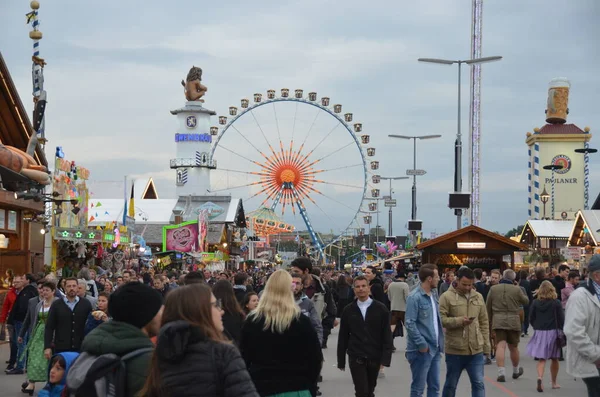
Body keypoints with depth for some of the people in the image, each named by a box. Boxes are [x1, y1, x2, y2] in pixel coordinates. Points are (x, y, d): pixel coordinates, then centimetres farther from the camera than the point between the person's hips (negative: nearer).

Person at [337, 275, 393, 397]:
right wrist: (341, 361, 7)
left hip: (374, 357, 1)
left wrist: (385, 358, -10)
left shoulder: (381, 309, -1)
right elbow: (343, 337, 7)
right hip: (356, 358, -1)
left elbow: (387, 335, -3)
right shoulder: (348, 310, 2)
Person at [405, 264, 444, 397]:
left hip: (435, 348, 8)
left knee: (434, 386, 13)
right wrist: (422, 344, -20)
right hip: (422, 350, -8)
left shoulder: (433, 294, 10)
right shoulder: (415, 297, -15)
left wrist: (439, 341, 9)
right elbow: (410, 324, -19)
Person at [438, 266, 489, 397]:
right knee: (451, 385, 10)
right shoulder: (447, 297, -7)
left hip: (476, 350, 3)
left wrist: (486, 345, 10)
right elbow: (440, 320, -13)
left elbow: (484, 323, 13)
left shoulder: (478, 297, 9)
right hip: (454, 350, -3)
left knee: (478, 383, 0)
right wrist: (459, 321, -23)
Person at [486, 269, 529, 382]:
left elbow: (488, 307, 9)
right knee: (513, 347, 15)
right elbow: (526, 301, 10)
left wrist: (490, 319, 21)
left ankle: (501, 372, -22)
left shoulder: (493, 289, 2)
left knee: (500, 346, -7)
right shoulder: (517, 289, -4)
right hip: (513, 321, 0)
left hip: (497, 321, 0)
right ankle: (516, 371, 34)